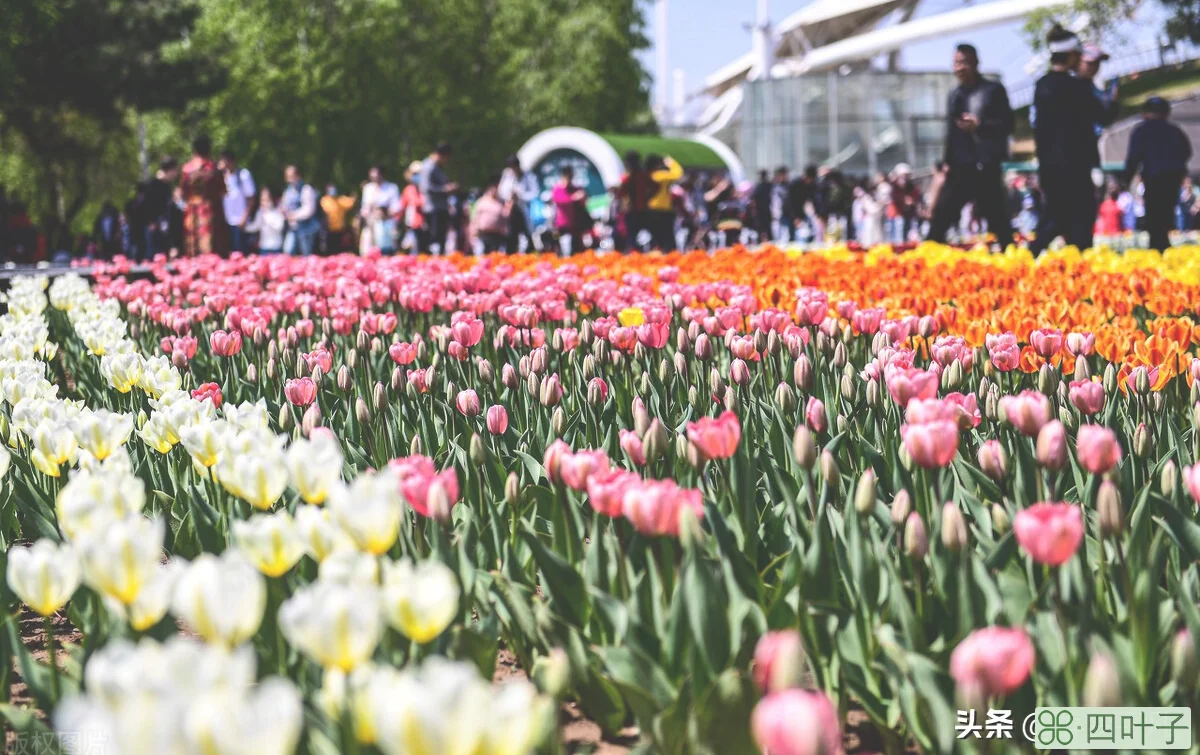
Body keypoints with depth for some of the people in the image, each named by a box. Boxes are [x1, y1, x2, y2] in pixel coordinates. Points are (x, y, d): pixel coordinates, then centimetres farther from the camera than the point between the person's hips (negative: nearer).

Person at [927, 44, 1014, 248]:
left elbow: (1007, 124, -8)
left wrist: (980, 125, -21)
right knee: (940, 216, 0)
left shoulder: (993, 90, -2)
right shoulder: (955, 95, 15)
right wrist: (947, 162, 10)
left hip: (985, 168, -5)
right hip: (959, 168, 5)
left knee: (997, 219, -2)